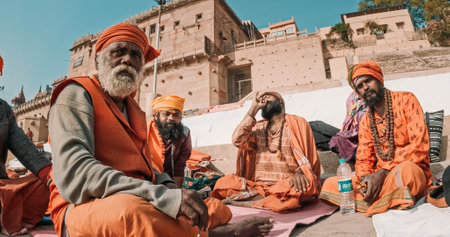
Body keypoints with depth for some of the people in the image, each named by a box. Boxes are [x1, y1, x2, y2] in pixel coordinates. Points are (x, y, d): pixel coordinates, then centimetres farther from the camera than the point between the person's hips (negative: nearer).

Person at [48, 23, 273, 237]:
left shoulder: (133, 108, 16)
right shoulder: (77, 94, -6)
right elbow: (73, 174, -22)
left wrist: (167, 185, -3)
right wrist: (163, 196, -32)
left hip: (139, 202, 6)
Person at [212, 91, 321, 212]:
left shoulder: (297, 122, 9)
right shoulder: (258, 128, 17)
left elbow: (306, 157, -1)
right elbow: (237, 140, -3)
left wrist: (299, 173, -25)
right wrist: (254, 108, 2)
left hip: (285, 185, -2)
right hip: (258, 186, 2)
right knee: (224, 182, -19)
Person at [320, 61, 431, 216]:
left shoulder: (405, 100, -2)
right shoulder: (365, 121, 12)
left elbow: (420, 146, -13)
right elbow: (363, 159, 8)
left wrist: (383, 171, -23)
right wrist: (365, 179, -17)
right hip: (379, 179, 5)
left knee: (405, 170, -40)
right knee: (329, 184, -12)